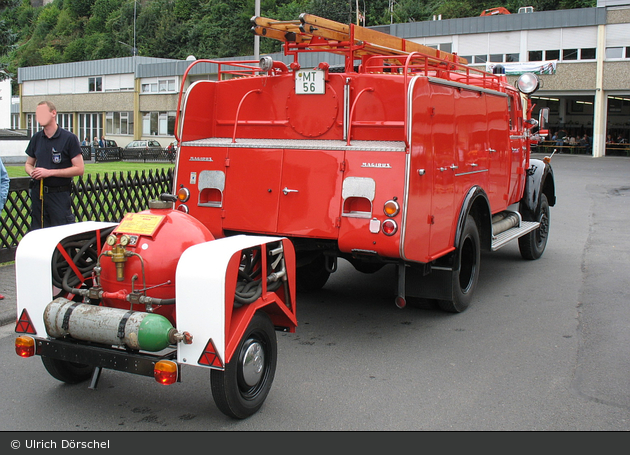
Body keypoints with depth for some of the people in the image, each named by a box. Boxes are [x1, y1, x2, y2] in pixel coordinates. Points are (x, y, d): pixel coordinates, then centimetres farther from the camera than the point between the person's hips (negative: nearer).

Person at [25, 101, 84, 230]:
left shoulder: (69, 138, -6)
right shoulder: (36, 138, 10)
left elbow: (79, 169, -10)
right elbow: (28, 164, 22)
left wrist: (50, 172, -16)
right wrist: (32, 172, -4)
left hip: (60, 195, -5)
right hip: (38, 193, 5)